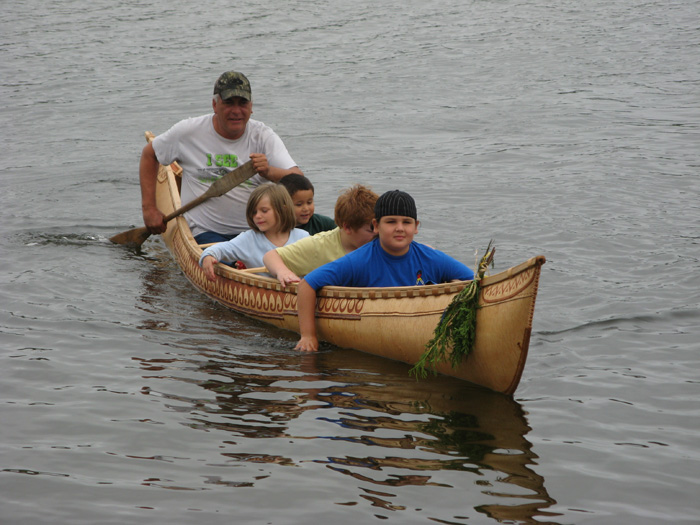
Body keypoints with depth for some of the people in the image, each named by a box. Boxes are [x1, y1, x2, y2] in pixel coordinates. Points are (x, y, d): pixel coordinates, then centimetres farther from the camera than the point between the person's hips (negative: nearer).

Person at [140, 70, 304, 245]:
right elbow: (149, 154, 17)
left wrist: (269, 172, -34)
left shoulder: (263, 136, 0)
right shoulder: (189, 132, 1)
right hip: (207, 232, -1)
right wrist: (149, 208, 11)